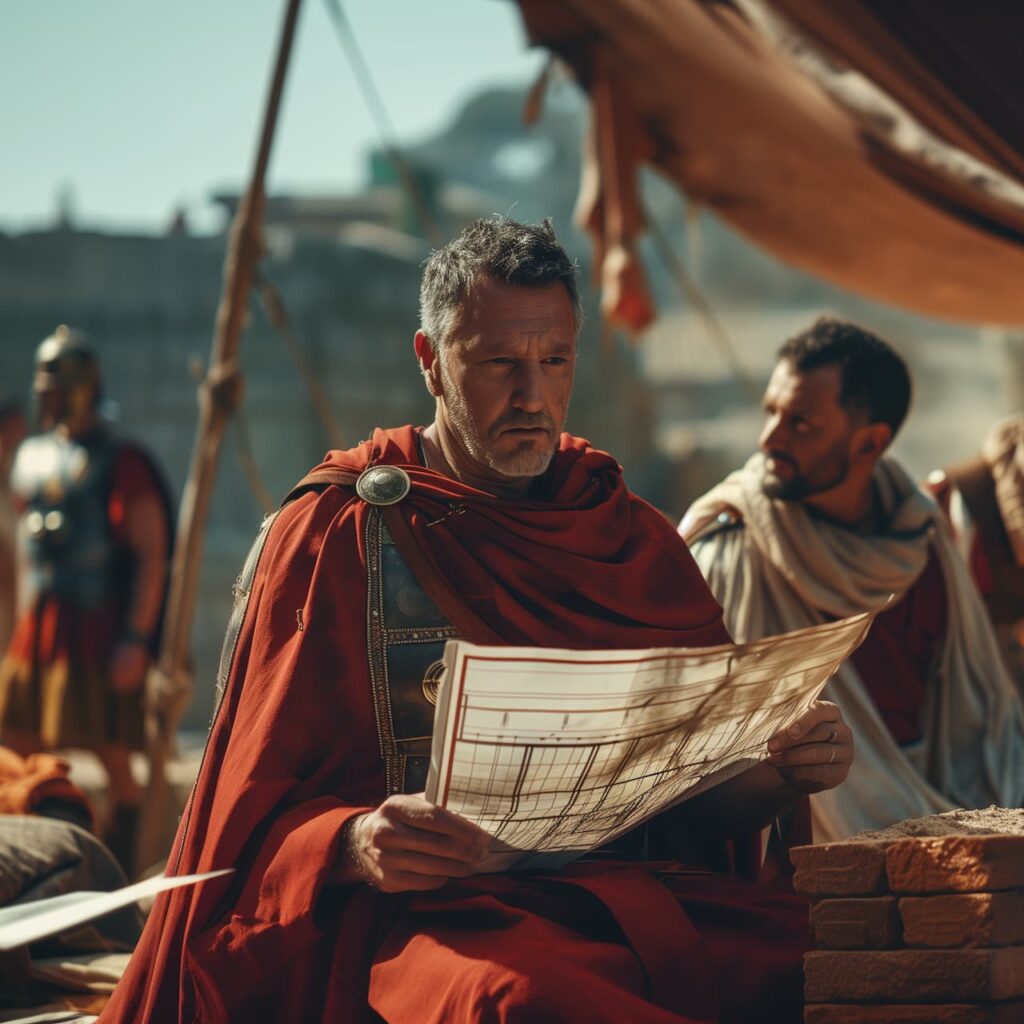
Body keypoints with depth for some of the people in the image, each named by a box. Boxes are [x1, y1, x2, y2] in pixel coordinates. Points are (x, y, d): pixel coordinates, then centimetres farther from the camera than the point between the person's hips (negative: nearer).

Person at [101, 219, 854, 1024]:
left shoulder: (633, 540, 20)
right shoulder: (334, 535, 8)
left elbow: (708, 787, 17)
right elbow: (262, 820, 2)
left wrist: (783, 768, -5)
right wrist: (356, 845, -20)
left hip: (635, 895, 5)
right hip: (433, 915, -5)